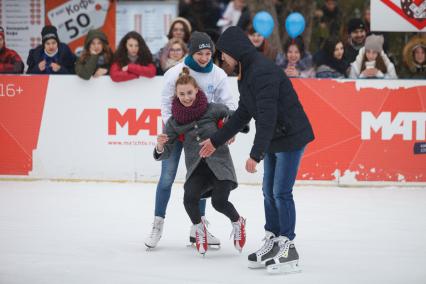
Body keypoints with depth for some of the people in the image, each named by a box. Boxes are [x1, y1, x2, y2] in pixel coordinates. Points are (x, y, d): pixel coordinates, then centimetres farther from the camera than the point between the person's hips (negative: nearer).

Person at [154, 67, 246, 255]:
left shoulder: (212, 110, -3)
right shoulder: (174, 122, 3)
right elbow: (165, 153, 2)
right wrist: (160, 146, -20)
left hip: (220, 164, -2)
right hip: (196, 168, 2)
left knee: (219, 202, -22)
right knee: (189, 198, -25)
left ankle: (237, 222, 13)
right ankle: (199, 229, 7)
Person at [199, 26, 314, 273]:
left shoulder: (263, 71, -23)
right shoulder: (247, 74, 10)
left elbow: (267, 116, -29)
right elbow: (242, 114, 19)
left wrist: (256, 154, -31)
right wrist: (216, 141, 21)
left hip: (291, 137, -10)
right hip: (274, 140, 10)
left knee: (281, 193, -9)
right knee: (269, 192, 13)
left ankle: (288, 249, -4)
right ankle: (273, 243, 21)